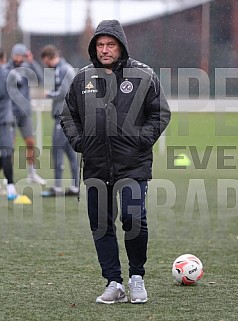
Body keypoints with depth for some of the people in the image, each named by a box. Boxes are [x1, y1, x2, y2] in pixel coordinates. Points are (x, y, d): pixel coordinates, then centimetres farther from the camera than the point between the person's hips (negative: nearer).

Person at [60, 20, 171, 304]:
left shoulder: (143, 76, 0)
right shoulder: (83, 79, 9)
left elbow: (161, 113, 6)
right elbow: (68, 115, 19)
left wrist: (143, 139, -6)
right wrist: (79, 141, 4)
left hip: (133, 165, -4)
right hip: (95, 166, 4)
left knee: (133, 219, -14)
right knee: (100, 225, 3)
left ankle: (137, 277, 5)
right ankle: (114, 284, 10)